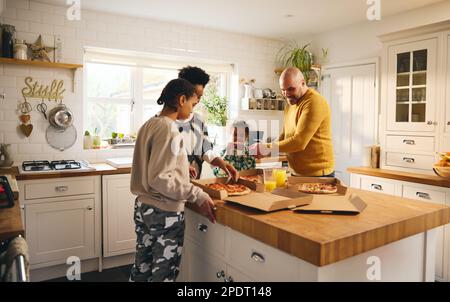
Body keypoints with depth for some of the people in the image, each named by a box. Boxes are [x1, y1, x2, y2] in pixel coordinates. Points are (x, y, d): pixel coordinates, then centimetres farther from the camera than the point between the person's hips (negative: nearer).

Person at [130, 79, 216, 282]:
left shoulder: (149, 124, 6)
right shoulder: (168, 129, -20)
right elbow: (159, 179, -25)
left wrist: (180, 168, 19)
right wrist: (199, 196, -23)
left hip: (143, 206, 9)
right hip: (165, 212, -8)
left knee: (142, 267, 20)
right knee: (163, 272, 9)